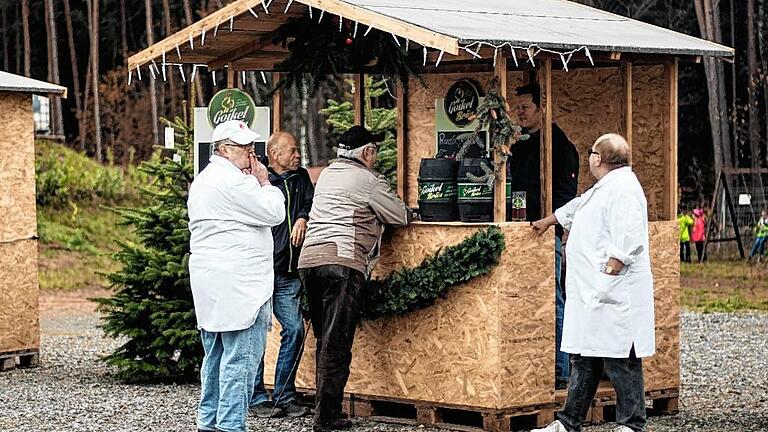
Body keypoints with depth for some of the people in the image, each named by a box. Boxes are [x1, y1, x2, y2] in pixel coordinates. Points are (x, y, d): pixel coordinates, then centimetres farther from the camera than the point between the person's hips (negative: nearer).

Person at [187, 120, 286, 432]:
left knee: (215, 354, 15)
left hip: (209, 283, 11)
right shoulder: (235, 181, -14)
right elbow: (274, 213, -12)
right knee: (240, 356, -9)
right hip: (238, 283, -11)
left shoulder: (203, 180, 20)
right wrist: (264, 182, -2)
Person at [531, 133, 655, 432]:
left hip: (612, 297, -11)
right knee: (583, 361, 14)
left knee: (621, 362, -5)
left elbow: (627, 245, -23)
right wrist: (548, 221, 55)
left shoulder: (623, 189, -14)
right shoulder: (603, 189, 19)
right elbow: (576, 207, 40)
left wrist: (606, 276, -21)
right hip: (591, 296, 11)